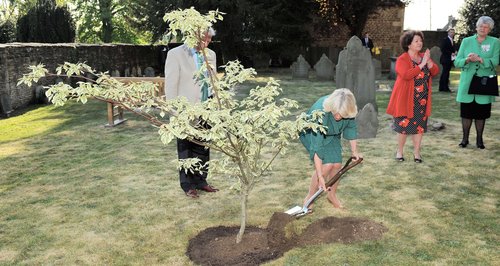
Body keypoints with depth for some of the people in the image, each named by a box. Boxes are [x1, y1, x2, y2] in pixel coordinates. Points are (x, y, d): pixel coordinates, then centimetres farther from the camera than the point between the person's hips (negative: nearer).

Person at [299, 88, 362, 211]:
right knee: (326, 165, -18)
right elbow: (317, 148, -41)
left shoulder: (348, 109, -28)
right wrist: (320, 177, -40)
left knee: (337, 164, -5)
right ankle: (309, 197, 0)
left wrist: (354, 151, 0)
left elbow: (351, 127, -6)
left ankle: (332, 195, 20)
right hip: (311, 133, -5)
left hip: (331, 135, 5)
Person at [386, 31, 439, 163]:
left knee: (420, 126, 8)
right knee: (404, 126, 3)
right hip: (406, 100, -5)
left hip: (422, 100, 5)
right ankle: (399, 151, 20)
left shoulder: (424, 56, 9)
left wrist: (428, 61, -14)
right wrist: (422, 64, -24)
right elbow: (406, 75, -26)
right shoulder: (402, 59, -10)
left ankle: (416, 152, 19)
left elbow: (435, 71, 2)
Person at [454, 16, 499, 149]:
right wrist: (467, 59, -20)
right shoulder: (466, 41, 7)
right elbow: (457, 62, 1)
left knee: (481, 113, 6)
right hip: (467, 84, 1)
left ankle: (479, 139, 20)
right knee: (466, 112, 4)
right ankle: (465, 138, 17)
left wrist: (480, 59, -25)